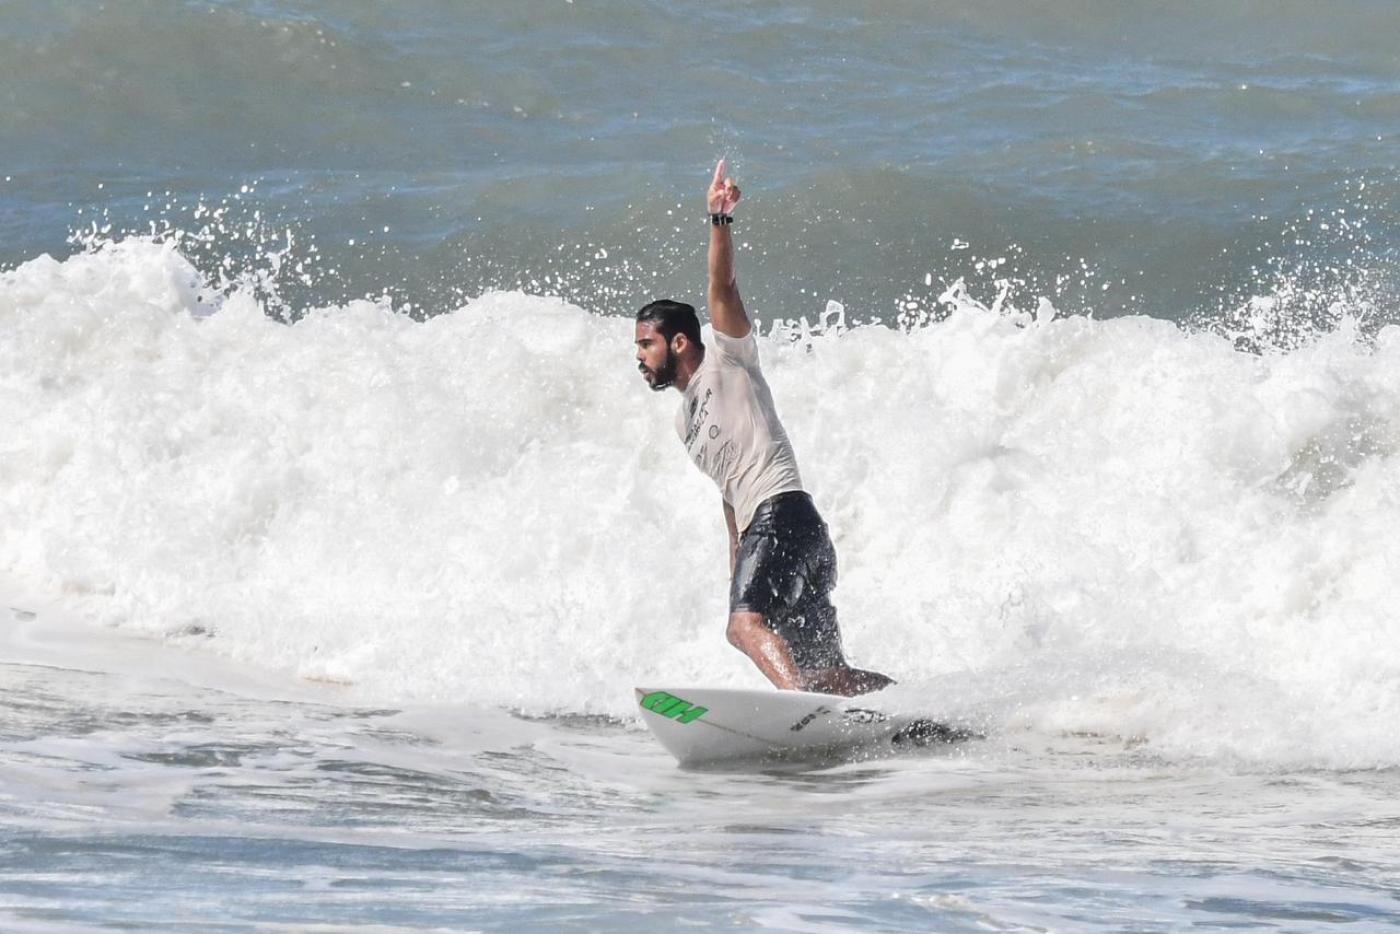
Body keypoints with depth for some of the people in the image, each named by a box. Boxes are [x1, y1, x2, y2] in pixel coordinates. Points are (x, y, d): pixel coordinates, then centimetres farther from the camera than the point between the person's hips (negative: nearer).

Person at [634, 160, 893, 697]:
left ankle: (798, 693, -54)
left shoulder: (727, 362, 9)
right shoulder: (686, 418, 30)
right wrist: (736, 574, 31)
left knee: (745, 623, -32)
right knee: (826, 673, 3)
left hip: (783, 515, -9)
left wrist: (719, 221, -20)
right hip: (759, 526, 9)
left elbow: (722, 288, -7)